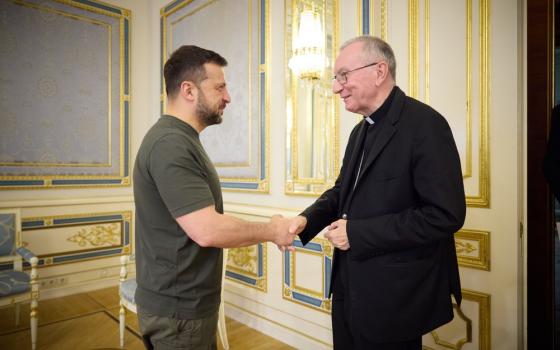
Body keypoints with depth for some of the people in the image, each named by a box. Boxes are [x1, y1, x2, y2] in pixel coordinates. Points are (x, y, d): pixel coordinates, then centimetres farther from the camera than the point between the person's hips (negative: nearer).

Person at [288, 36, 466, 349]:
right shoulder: (362, 130, 10)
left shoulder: (424, 124, -18)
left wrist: (357, 233, -21)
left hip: (393, 297, -8)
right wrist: (307, 219, -5)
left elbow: (446, 214, -24)